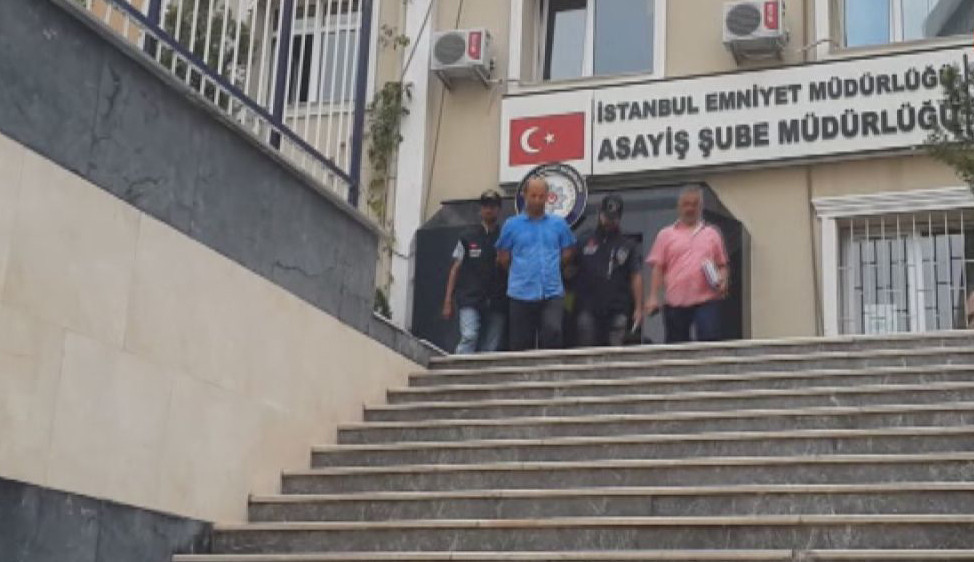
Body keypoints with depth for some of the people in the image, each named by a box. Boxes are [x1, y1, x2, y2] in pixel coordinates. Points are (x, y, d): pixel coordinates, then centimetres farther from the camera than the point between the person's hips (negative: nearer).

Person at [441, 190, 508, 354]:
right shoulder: (468, 237, 10)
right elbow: (456, 269, 10)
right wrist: (448, 301, 4)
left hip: (497, 303, 1)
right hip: (470, 300, -1)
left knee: (491, 348, -1)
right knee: (469, 337, -20)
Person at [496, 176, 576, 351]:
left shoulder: (559, 224, 8)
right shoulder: (511, 225, 5)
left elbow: (567, 254, 16)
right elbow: (503, 258, 10)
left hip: (553, 292, 0)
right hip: (521, 295, 0)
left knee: (553, 332, -21)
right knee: (521, 344, 3)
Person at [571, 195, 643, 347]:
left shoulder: (628, 246, 11)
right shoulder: (584, 243, 11)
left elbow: (636, 277, 6)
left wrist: (638, 308, -2)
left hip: (618, 311, 0)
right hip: (588, 310, 0)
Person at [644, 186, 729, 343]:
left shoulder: (712, 234, 15)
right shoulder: (666, 235, 10)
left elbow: (722, 264, 19)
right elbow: (657, 268, 5)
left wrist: (723, 281, -2)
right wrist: (653, 297, -4)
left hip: (706, 300, 0)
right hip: (676, 302, 0)